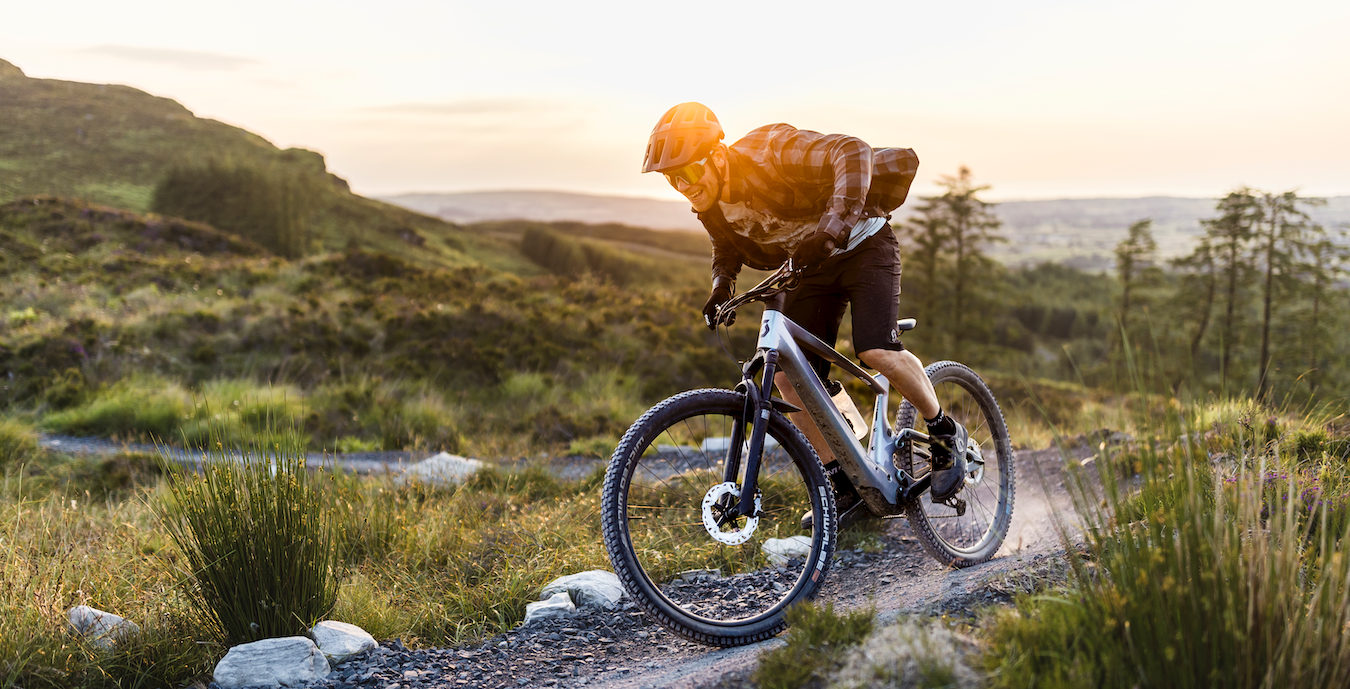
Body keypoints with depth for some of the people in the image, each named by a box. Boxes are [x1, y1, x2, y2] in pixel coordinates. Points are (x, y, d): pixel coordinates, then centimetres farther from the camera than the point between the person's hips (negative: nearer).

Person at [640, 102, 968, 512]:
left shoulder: (771, 152, -29)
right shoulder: (710, 204, -7)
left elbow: (852, 153, -40)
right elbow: (727, 249, 14)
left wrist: (834, 226, -51)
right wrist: (722, 285, -7)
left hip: (861, 246, -7)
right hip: (811, 265, 7)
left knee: (876, 351, -26)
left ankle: (945, 433, 0)